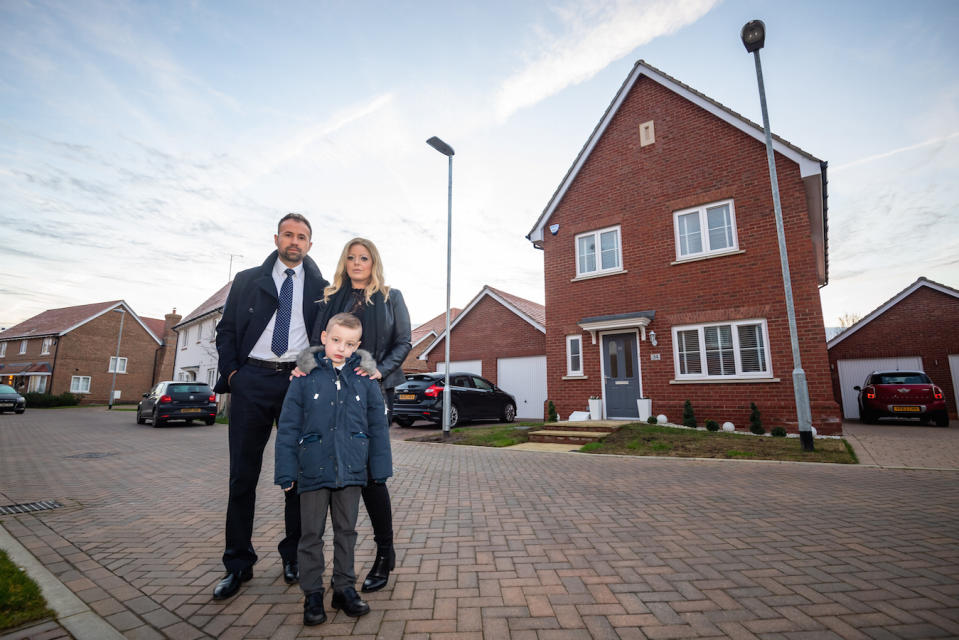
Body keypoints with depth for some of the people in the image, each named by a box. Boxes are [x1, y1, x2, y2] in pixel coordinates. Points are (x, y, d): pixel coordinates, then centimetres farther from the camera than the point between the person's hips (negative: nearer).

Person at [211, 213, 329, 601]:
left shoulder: (321, 287, 10)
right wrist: (231, 372, -1)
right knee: (243, 474, 6)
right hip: (252, 382, 1)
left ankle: (294, 556, 23)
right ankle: (238, 564, 22)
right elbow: (226, 329, 12)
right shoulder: (247, 280, 13)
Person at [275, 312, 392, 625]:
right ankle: (312, 594, 31)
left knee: (346, 532, 16)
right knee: (312, 534, 13)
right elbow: (288, 427, -1)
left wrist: (380, 468, 3)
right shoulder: (305, 376, -4)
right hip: (313, 471, -1)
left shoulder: (365, 378, -1)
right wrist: (286, 471, -4)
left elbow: (378, 427, 3)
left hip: (351, 471, 2)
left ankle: (344, 588, 33)